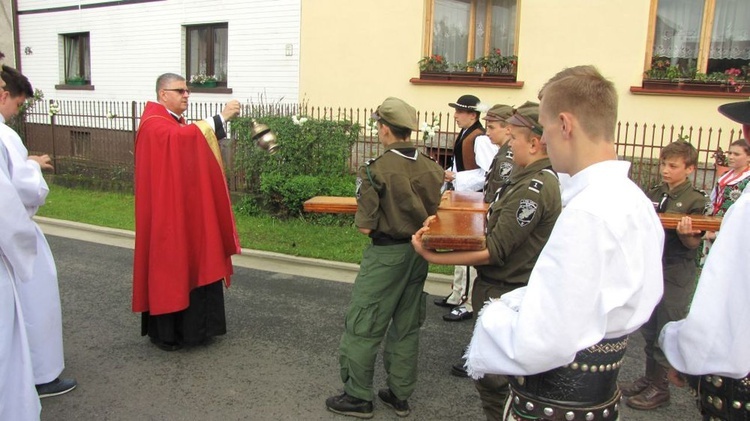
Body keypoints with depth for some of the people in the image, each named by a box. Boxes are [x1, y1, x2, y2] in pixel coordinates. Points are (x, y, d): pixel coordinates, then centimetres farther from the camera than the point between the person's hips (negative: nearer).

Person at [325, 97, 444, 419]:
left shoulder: (375, 170, -18)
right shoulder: (432, 169, -2)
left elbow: (366, 227, -17)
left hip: (386, 255, -6)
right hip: (419, 252, 6)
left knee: (363, 326, 8)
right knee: (406, 326, 17)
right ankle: (400, 395, 28)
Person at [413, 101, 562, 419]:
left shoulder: (536, 186, -23)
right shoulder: (531, 178, 10)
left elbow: (495, 251, -25)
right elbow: (499, 225, 15)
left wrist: (433, 257, -23)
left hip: (506, 296, -10)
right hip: (499, 288, 10)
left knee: (492, 380, 2)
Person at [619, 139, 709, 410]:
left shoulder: (695, 200, -8)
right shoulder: (654, 195, 8)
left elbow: (694, 244, -10)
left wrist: (685, 233, -30)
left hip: (676, 276, -6)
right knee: (649, 331, 15)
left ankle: (660, 388, 17)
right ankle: (648, 379, 29)